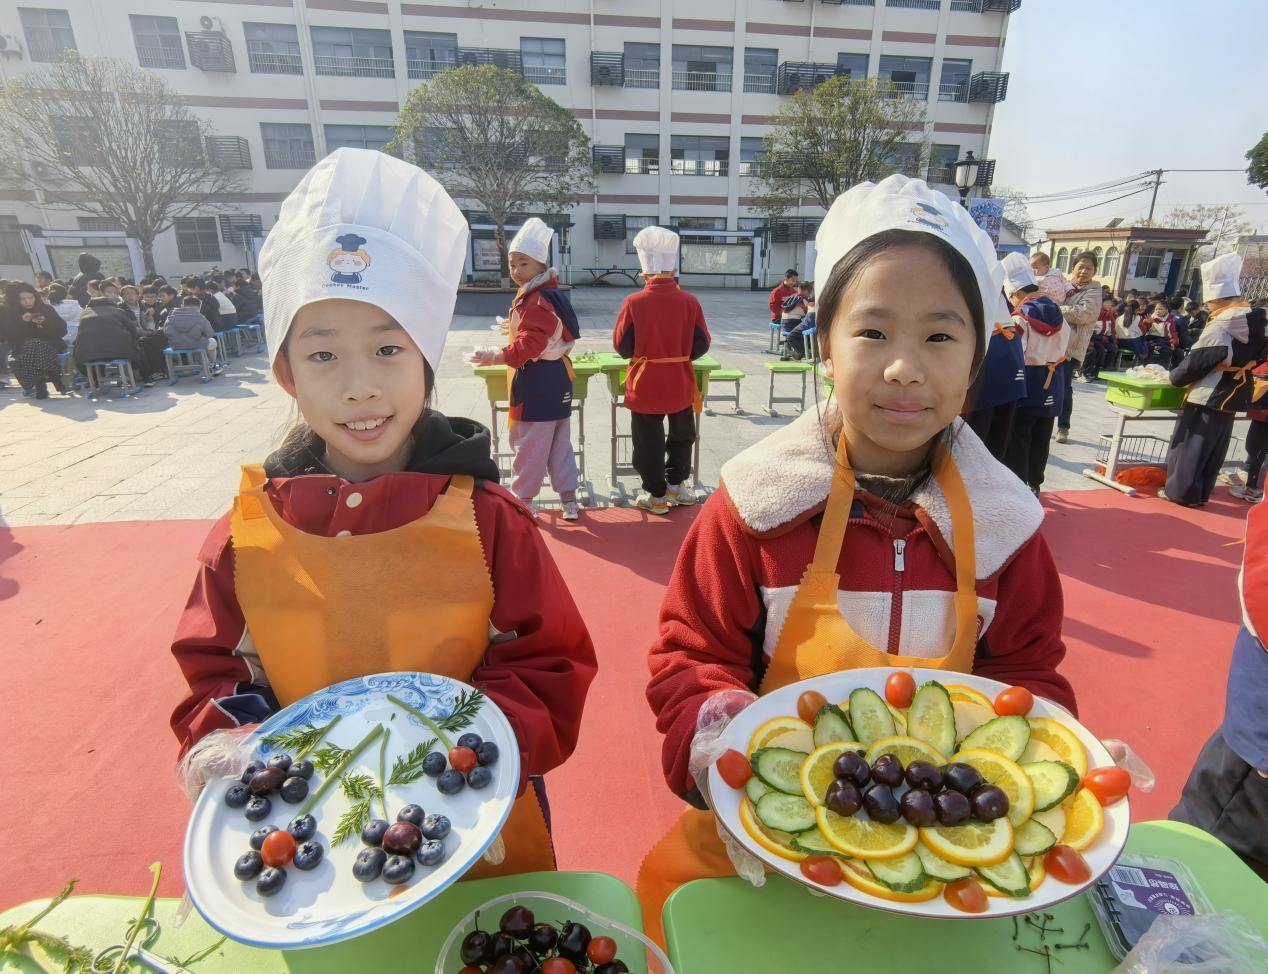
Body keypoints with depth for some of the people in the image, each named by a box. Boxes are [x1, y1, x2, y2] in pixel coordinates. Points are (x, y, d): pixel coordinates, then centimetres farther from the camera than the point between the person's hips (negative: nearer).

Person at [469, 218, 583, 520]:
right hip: (557, 375, 10)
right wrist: (513, 329, 24)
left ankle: (524, 500, 15)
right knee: (559, 442, 14)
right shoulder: (551, 293, 13)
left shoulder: (535, 300, -19)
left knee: (529, 445, 2)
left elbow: (530, 344, -27)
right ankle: (569, 499, 21)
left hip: (537, 381, -10)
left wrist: (496, 356, -29)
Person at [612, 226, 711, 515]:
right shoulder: (689, 301, -7)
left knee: (649, 442, 10)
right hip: (681, 385, 2)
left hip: (645, 386, -2)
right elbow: (701, 344, -2)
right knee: (682, 436, 21)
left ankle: (656, 495, 18)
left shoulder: (634, 302, -12)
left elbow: (622, 345, -7)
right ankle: (675, 486, 31)